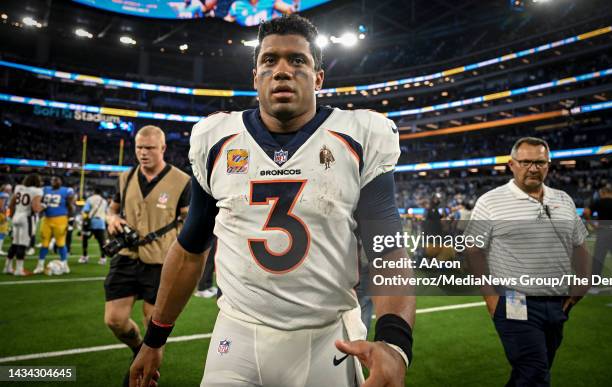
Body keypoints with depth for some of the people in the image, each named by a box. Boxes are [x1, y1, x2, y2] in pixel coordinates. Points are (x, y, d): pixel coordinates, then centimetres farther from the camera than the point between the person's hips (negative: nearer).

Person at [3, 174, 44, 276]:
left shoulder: (18, 188, 10)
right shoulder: (36, 191, -10)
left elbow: (11, 205, 17)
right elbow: (36, 208, -20)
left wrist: (12, 216, 29)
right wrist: (42, 206, 0)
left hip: (16, 217, 7)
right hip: (26, 218, -7)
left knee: (15, 243, 16)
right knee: (22, 244, -2)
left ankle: (7, 267, 22)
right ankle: (18, 269, 1)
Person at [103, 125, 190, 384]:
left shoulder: (181, 181, -8)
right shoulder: (126, 178, 6)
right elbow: (113, 208, 21)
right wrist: (112, 219, -4)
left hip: (160, 264, -4)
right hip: (126, 257, 4)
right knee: (114, 319, 4)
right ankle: (138, 351, 36)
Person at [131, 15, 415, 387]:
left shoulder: (360, 142, -7)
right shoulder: (216, 143, 0)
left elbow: (388, 251, -11)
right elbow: (189, 249, 8)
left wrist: (394, 342, -29)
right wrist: (155, 339, 13)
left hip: (329, 340, 0)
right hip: (237, 337, 1)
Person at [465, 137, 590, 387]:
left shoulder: (564, 201, 10)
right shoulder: (490, 202, -7)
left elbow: (579, 246, 19)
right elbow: (474, 251, -6)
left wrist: (583, 282, 6)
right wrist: (489, 294, -12)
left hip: (558, 305, 6)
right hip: (516, 306, -6)